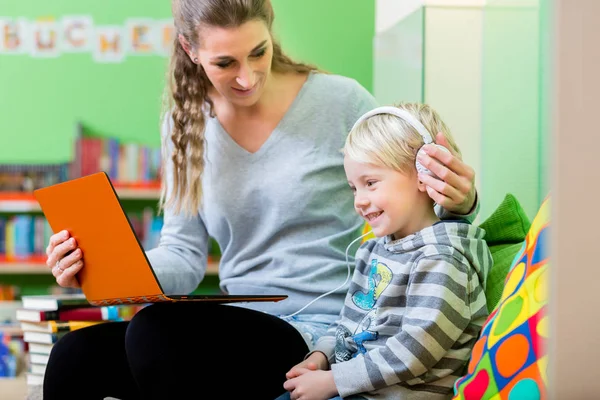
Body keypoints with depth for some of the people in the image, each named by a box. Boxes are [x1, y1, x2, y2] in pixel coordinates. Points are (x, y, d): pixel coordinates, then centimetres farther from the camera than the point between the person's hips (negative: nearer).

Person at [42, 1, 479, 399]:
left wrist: (459, 204, -20)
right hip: (239, 326, 5)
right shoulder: (185, 123, 8)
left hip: (323, 331, -4)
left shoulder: (340, 101, -5)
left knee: (153, 331, -28)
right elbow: (184, 257, 8)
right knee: (74, 355, -19)